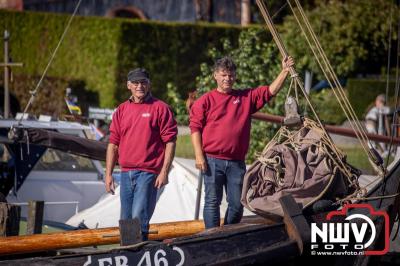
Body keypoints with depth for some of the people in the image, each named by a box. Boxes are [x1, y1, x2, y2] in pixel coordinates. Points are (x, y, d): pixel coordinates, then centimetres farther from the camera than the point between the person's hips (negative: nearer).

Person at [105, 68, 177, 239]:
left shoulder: (160, 108, -1)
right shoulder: (121, 111, 13)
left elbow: (170, 142, -5)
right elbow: (113, 143, 14)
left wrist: (164, 171, -12)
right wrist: (108, 174, 8)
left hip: (148, 172, -6)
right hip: (126, 173, 6)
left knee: (139, 218, -13)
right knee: (126, 221, 11)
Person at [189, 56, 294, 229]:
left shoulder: (247, 97, 15)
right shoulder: (206, 100, 3)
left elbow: (270, 91, 11)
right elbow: (195, 127, -1)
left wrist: (284, 72, 0)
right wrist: (199, 156, -9)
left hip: (237, 162, 4)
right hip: (212, 160, -4)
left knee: (237, 204, 6)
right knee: (212, 201, -3)